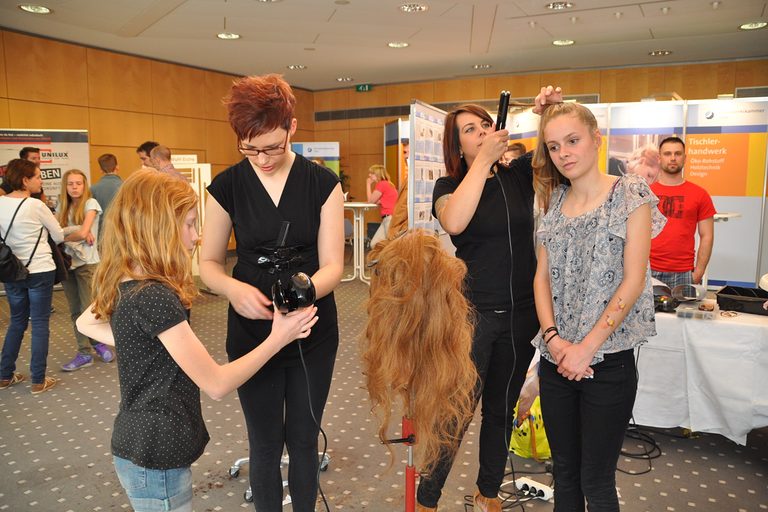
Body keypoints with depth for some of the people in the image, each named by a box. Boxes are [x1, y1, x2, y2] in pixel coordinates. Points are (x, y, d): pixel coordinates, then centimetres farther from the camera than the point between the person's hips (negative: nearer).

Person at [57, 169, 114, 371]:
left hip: (87, 262, -5)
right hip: (67, 262, 5)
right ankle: (84, 353, 14)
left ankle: (98, 343, 22)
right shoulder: (63, 206, 10)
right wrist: (79, 233, -16)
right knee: (75, 311, 7)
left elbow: (83, 233, -15)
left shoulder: (90, 203, -5)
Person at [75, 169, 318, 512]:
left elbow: (86, 323, 21)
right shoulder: (154, 298, -29)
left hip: (140, 444, 8)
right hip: (156, 461, -8)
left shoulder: (123, 285, -1)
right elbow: (216, 384, -24)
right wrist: (278, 339, -17)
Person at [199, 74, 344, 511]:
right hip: (252, 333, 0)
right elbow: (208, 263, -1)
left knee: (304, 439, 17)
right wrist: (234, 288, -23)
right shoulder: (226, 187, -6)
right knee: (265, 443, 14)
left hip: (314, 332, 0)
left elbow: (332, 264, -11)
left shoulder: (322, 183, -8)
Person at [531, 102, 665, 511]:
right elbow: (542, 276, 5)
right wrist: (553, 338, -9)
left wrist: (587, 347, -16)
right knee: (564, 470, 17)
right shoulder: (555, 203, 8)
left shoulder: (630, 195, -6)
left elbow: (633, 281, -12)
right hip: (556, 359, 5)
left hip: (607, 361, -4)